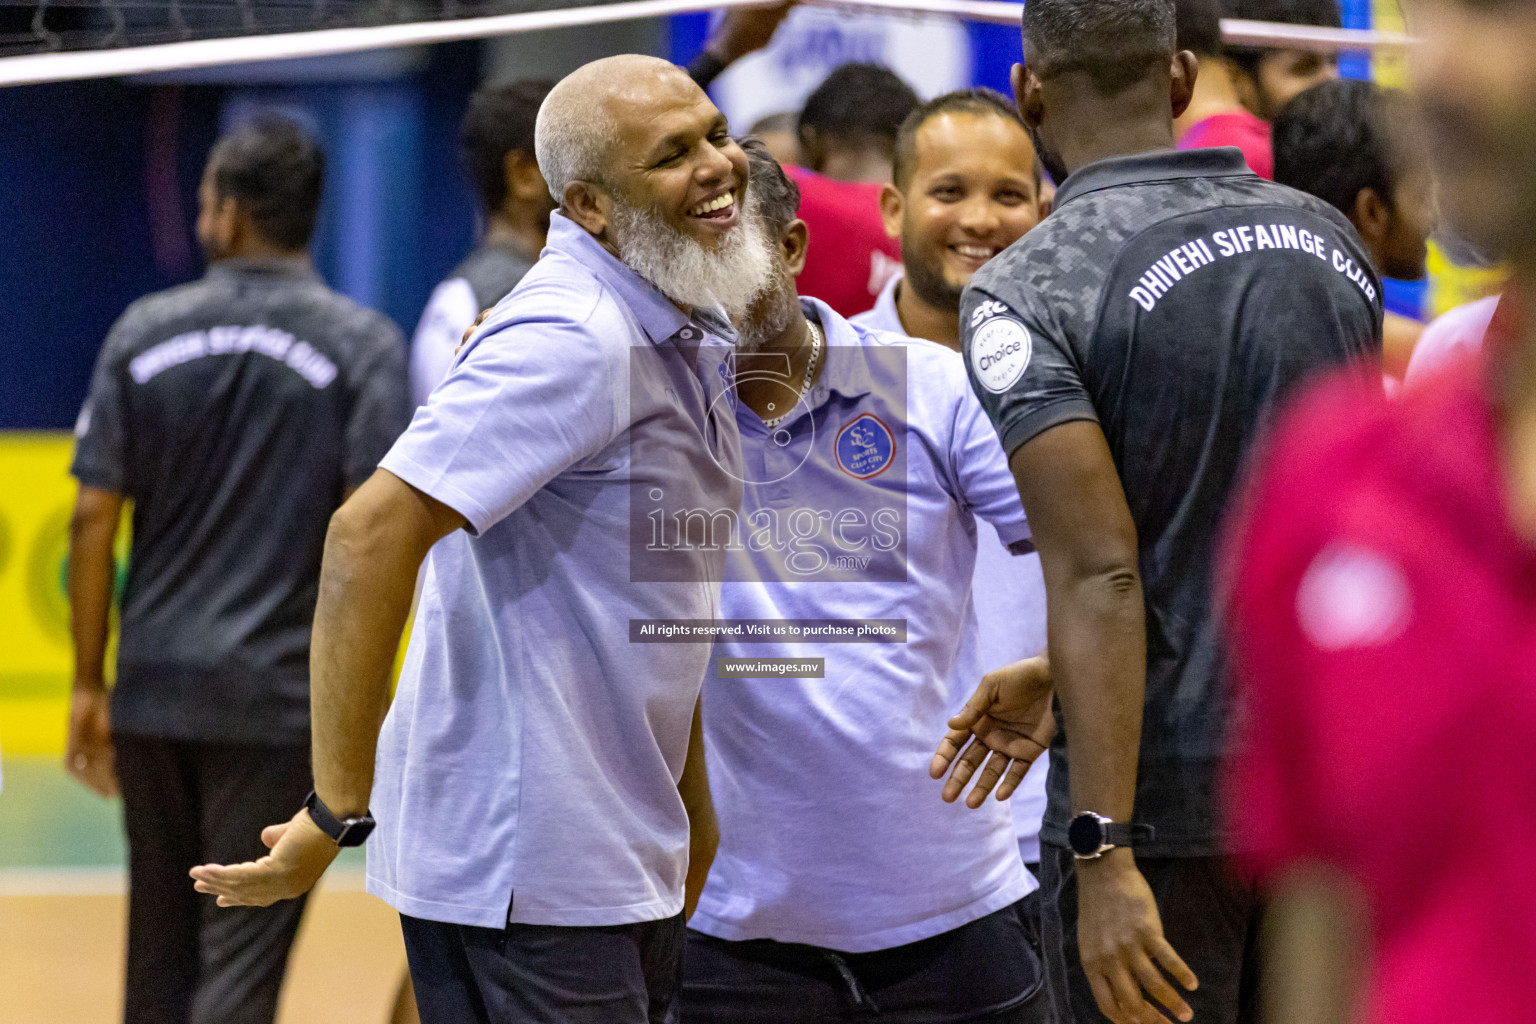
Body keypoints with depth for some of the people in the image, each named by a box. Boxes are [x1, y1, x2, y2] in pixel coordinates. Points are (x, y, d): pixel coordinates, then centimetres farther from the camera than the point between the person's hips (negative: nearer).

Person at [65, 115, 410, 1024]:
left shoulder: (143, 335, 2)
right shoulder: (362, 345, -5)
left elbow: (95, 521, 1)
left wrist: (89, 684, 7)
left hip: (153, 688, 3)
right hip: (281, 697, -3)